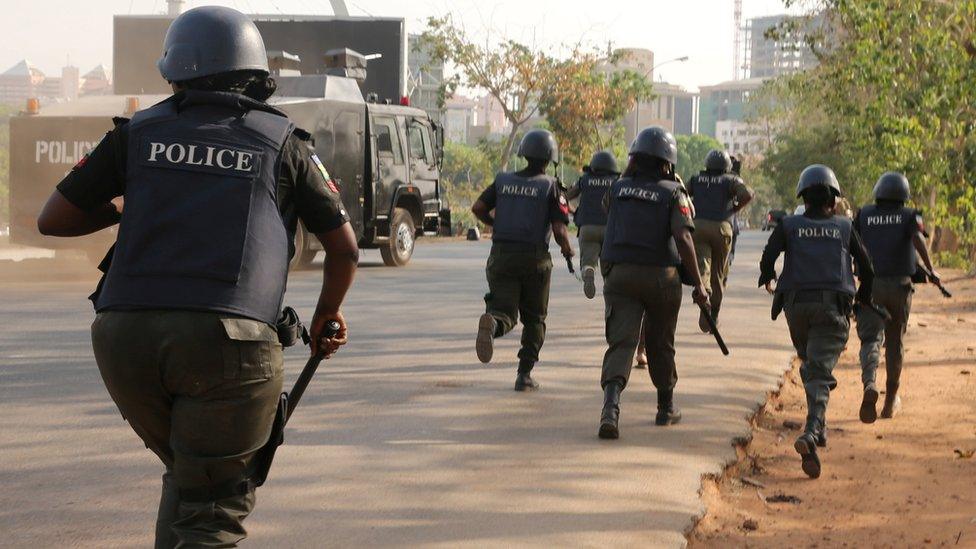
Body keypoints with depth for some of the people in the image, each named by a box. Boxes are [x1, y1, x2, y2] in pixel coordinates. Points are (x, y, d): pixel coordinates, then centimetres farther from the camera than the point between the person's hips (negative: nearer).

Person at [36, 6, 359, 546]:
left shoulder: (140, 131, 16)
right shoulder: (283, 141, 14)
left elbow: (53, 220, 19)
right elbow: (344, 248, 20)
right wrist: (327, 315, 38)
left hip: (124, 335, 3)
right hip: (227, 338, -2)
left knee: (187, 471, 26)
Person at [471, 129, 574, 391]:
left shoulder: (503, 180, 7)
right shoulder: (551, 186, -4)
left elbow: (478, 208, 0)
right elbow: (559, 230, -10)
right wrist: (567, 249, 11)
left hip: (501, 256, 2)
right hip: (534, 259, -2)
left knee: (505, 313, 3)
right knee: (534, 319, 15)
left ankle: (492, 322, -34)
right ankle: (524, 374, 11)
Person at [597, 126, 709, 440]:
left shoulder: (618, 189, 8)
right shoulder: (673, 193, -2)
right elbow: (683, 239, -14)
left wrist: (630, 172, 27)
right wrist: (698, 284, -10)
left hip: (619, 273, 1)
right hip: (660, 276, -1)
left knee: (621, 343, -8)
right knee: (660, 344, 18)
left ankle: (611, 407, -31)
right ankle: (666, 408, 33)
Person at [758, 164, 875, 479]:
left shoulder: (789, 226, 5)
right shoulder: (845, 228, 8)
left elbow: (768, 257, -7)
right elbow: (867, 269, 13)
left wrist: (768, 278, 16)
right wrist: (864, 296, 32)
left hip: (796, 306, 1)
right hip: (833, 308, -1)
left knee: (810, 365, 24)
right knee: (819, 373, -9)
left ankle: (819, 428, 27)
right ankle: (810, 433, -30)